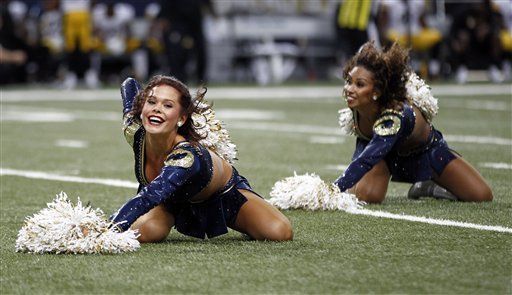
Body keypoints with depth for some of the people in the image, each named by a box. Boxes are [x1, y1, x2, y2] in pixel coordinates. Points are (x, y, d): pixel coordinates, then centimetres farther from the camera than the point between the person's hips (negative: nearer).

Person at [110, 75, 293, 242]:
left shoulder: (188, 156, -47)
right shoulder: (134, 132, -30)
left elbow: (146, 199, -61)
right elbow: (129, 84, -9)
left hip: (226, 193, -3)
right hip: (174, 200, 4)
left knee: (280, 233, -24)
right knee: (144, 232, -29)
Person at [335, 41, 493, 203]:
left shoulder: (397, 116, -45)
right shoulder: (356, 105, -27)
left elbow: (363, 163, -53)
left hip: (427, 150, -3)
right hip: (390, 157, 3)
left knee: (482, 196, -15)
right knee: (367, 194, -30)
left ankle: (430, 187, 10)